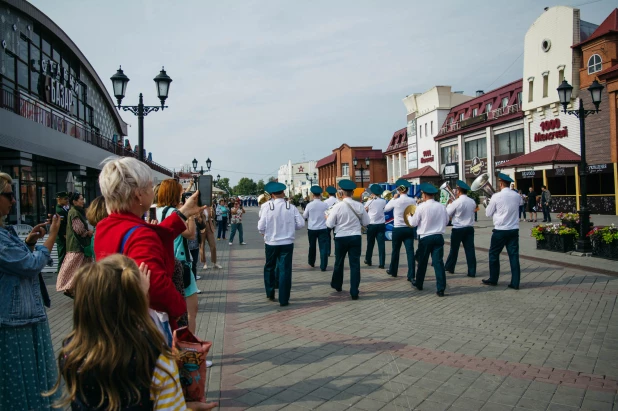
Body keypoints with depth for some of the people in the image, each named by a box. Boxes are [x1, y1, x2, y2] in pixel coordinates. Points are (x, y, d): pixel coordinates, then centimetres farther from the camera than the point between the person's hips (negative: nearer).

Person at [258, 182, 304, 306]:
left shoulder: (267, 206, -10)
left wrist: (263, 233, 12)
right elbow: (301, 224, -7)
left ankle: (270, 294, 30)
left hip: (271, 242, 0)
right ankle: (284, 300, 7)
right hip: (287, 243, 0)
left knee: (269, 268, 21)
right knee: (285, 270, 5)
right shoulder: (291, 207, -6)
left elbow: (261, 226, -10)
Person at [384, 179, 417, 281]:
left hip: (397, 229, -2)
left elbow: (386, 209, 7)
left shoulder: (396, 201, -10)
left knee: (395, 251, 14)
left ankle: (393, 271, 30)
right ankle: (411, 275, -8)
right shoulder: (413, 201, -1)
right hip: (409, 229, 2)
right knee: (410, 251, -2)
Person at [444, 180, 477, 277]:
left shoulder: (456, 202, -14)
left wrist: (449, 205, 13)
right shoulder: (472, 202, 2)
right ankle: (472, 272, 3)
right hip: (469, 228, 4)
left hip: (458, 229, -4)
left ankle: (449, 267, 25)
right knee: (470, 249, 3)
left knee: (454, 249, 11)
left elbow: (447, 214, -5)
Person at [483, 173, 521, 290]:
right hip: (514, 230, 4)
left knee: (494, 254, 11)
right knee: (514, 255, 5)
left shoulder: (496, 196, -10)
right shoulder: (517, 196, 4)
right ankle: (515, 283, 5)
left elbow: (488, 213, -1)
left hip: (500, 230, -4)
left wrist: (489, 205, 17)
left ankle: (493, 279, 20)